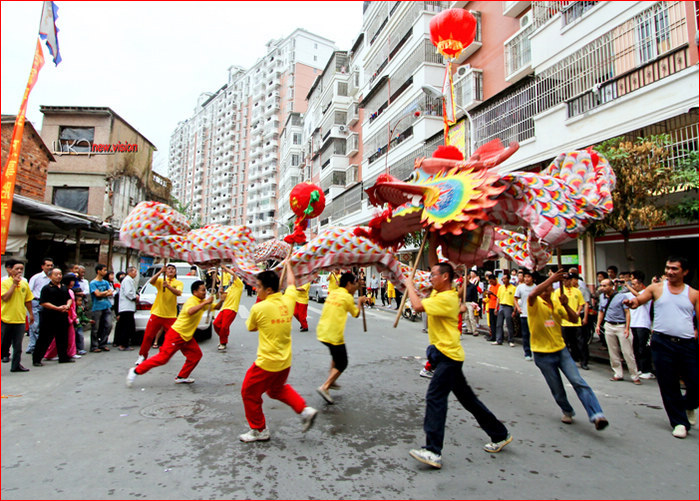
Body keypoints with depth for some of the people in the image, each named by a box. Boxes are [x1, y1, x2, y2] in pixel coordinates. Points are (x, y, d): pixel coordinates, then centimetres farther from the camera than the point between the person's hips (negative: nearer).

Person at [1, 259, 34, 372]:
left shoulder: (25, 283, 6)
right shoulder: (4, 282, -6)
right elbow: (5, 298, -20)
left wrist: (31, 314, 16)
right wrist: (14, 284, -18)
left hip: (20, 319, 4)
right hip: (6, 318, -3)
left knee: (18, 344, 8)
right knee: (5, 342, 7)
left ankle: (16, 365, 15)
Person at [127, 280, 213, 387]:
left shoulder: (202, 302, 8)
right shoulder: (191, 301, -19)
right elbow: (190, 312, -42)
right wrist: (205, 303, -40)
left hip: (187, 336, 9)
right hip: (176, 334, -9)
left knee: (196, 355, 5)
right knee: (163, 357, -8)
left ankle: (181, 377, 16)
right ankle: (136, 371, 7)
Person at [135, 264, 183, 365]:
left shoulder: (179, 283, 5)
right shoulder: (160, 280, 8)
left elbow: (178, 293, -15)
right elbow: (151, 281, -14)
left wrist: (168, 286, -31)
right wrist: (160, 271, -25)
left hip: (171, 315, 0)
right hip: (157, 313, 0)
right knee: (148, 335, 1)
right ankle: (142, 355, 16)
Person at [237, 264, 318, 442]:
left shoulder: (258, 308, -19)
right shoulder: (288, 300, -5)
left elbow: (251, 328, 2)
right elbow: (291, 283, 17)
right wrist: (288, 265, 32)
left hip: (267, 363, -6)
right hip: (285, 362, 7)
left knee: (249, 394, 17)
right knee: (277, 389, 31)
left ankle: (259, 430, 30)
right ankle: (304, 410, 19)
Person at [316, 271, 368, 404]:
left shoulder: (332, 293, 11)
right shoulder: (347, 297, -9)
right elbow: (356, 314, 4)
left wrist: (359, 301, 24)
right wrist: (359, 302, 21)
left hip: (321, 332, 8)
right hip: (334, 335, -8)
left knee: (336, 354, 30)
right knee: (342, 364, 5)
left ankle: (330, 380, 30)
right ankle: (325, 387, -6)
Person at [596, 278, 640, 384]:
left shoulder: (621, 297, -8)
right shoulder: (602, 297, 8)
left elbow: (627, 312, -9)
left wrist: (627, 328, -16)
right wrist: (598, 325, 12)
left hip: (621, 326, -5)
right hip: (609, 326, 5)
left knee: (627, 352, -4)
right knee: (613, 352, 8)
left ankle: (635, 376, 6)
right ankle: (618, 374, 17)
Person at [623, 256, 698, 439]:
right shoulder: (657, 288, 4)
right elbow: (639, 300, -3)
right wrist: (631, 302, -26)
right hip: (662, 342, -1)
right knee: (668, 385, 4)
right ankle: (679, 421, 22)